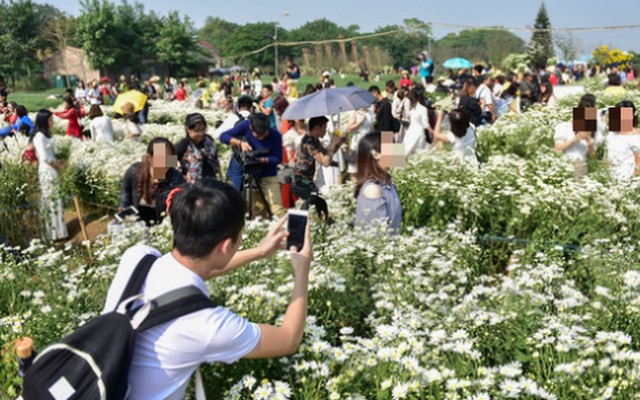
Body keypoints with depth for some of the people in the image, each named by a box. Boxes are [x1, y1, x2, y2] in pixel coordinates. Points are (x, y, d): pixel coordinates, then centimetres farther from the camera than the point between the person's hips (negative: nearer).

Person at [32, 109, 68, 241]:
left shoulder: (44, 135, 12)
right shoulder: (40, 136, -16)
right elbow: (44, 157, -18)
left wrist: (58, 163, 3)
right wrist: (58, 166, -7)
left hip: (51, 170, 9)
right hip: (47, 171, -9)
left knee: (52, 201, 13)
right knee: (53, 201, -2)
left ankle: (55, 231, 20)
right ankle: (55, 233, 5)